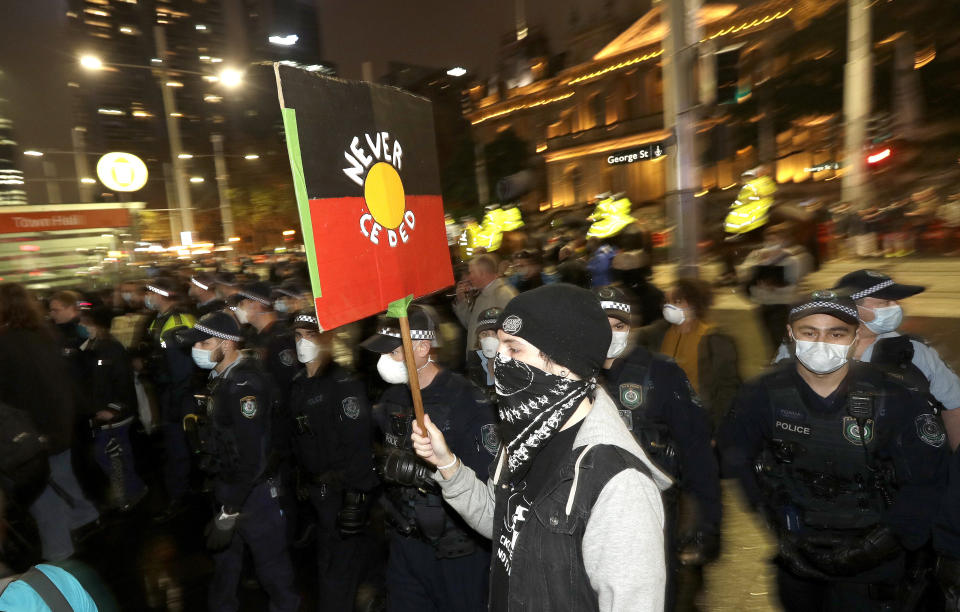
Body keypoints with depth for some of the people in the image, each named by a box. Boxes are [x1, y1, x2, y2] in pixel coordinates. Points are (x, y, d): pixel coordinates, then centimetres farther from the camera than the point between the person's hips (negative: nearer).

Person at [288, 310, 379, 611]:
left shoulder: (344, 385, -20)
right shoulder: (299, 383, 7)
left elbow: (359, 445, -23)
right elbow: (299, 439, 14)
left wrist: (355, 498, -24)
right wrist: (303, 483, 15)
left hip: (342, 491, -8)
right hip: (316, 490, 8)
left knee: (337, 571, 2)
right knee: (327, 560, 25)